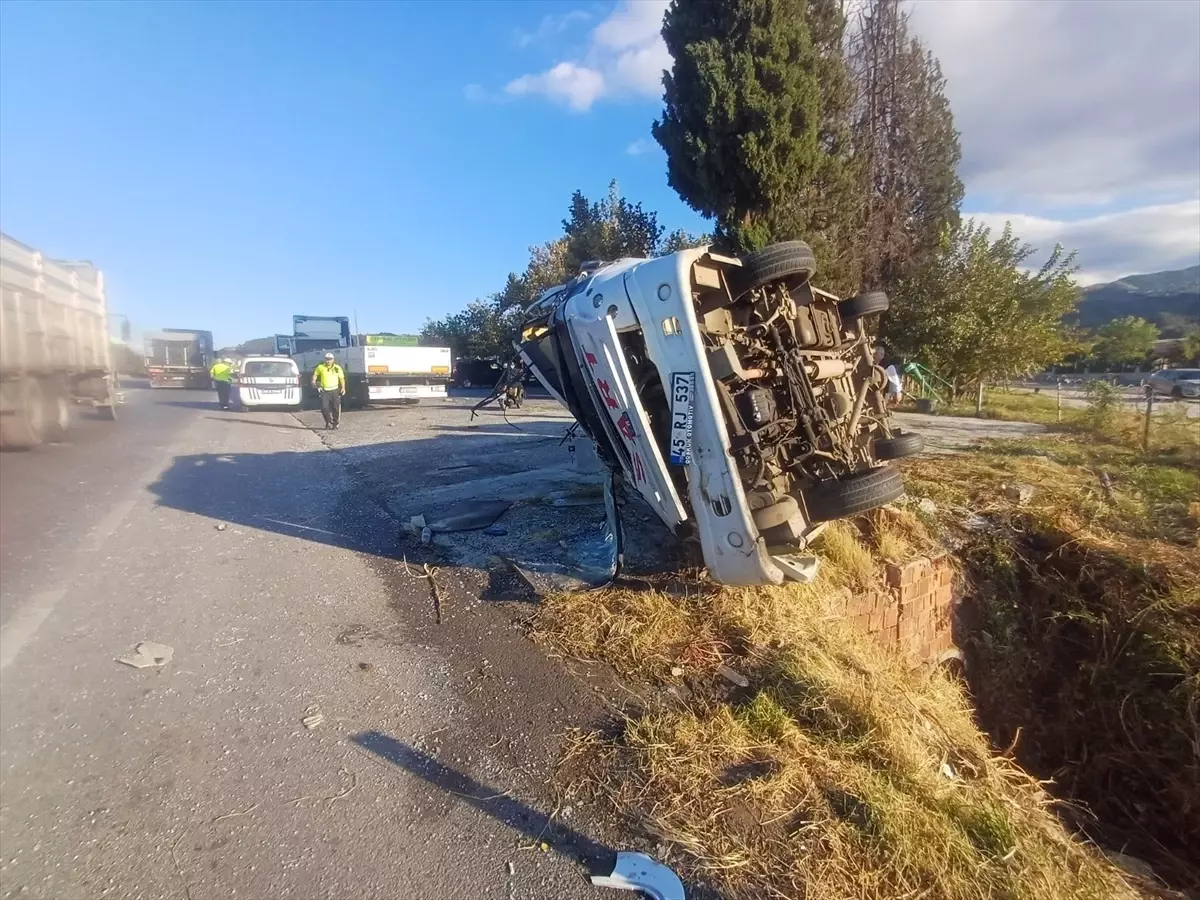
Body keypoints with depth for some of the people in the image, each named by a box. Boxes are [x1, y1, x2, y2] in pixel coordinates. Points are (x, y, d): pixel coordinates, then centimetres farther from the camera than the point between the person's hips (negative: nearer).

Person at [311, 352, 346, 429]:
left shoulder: (337, 368, 2)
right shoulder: (320, 367, 6)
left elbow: (342, 378, 2)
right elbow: (315, 374, 21)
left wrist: (343, 388, -11)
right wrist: (314, 381, 3)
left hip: (335, 390, -1)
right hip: (324, 391, 1)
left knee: (336, 408, 1)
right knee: (324, 408, -7)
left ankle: (336, 424, 17)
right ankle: (328, 422, 14)